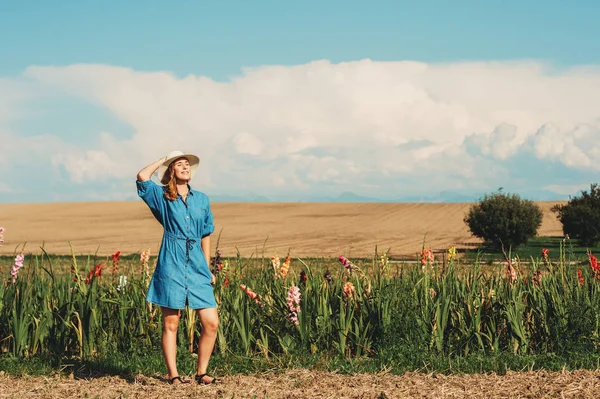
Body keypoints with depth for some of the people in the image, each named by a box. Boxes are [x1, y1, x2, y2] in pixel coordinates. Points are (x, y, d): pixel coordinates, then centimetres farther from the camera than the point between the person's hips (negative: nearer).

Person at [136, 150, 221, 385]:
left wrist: (207, 269, 13)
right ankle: (173, 375, 7)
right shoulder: (162, 197, 5)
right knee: (170, 324, 0)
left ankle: (201, 373, 9)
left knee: (211, 323, -3)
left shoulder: (202, 199, 14)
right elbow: (142, 177, -14)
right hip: (171, 266, -3)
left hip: (197, 268, 4)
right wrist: (162, 160, 3)